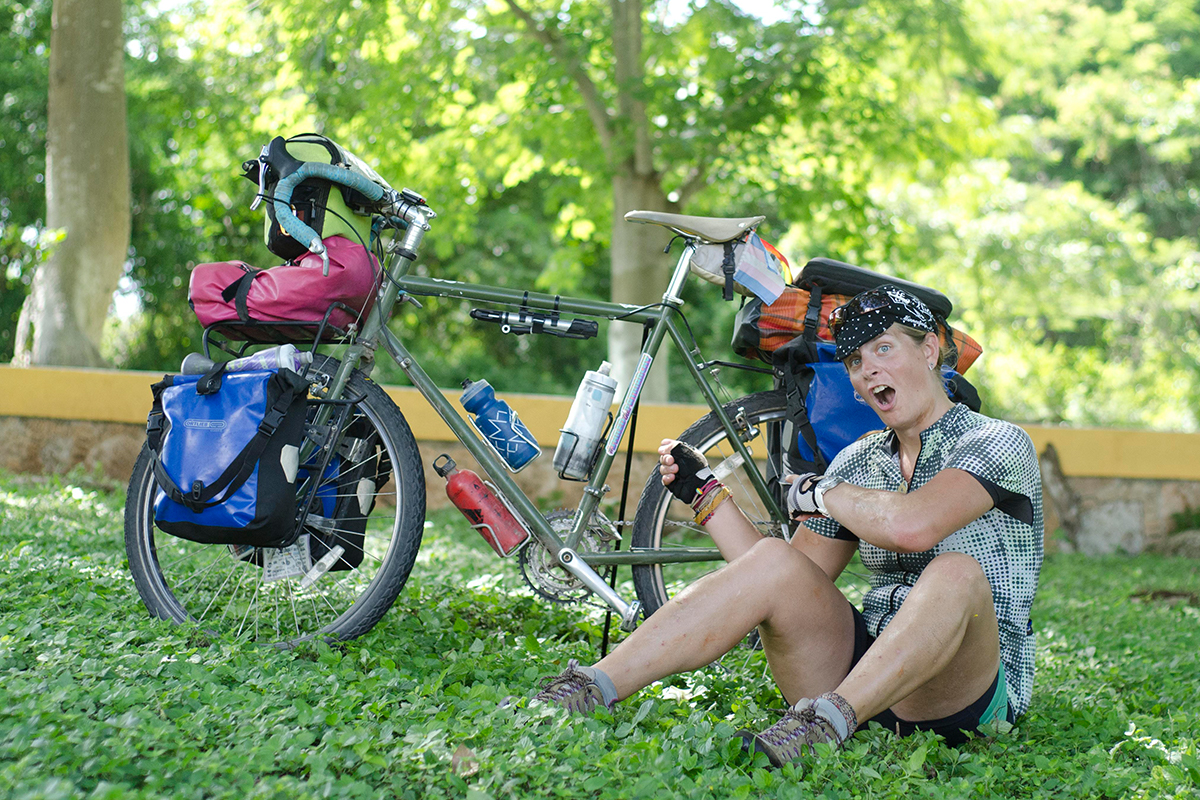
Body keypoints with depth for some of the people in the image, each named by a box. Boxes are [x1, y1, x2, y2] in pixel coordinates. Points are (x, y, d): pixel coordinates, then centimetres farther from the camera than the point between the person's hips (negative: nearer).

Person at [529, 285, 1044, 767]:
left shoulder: (997, 443, -5)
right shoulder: (857, 463, 14)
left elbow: (911, 527, -26)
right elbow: (795, 583, 12)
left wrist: (818, 494, -9)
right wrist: (703, 492, 9)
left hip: (968, 696, -5)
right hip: (861, 666, 5)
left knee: (955, 573, -35)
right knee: (776, 562, -19)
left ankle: (826, 723, -50)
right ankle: (588, 690, -28)